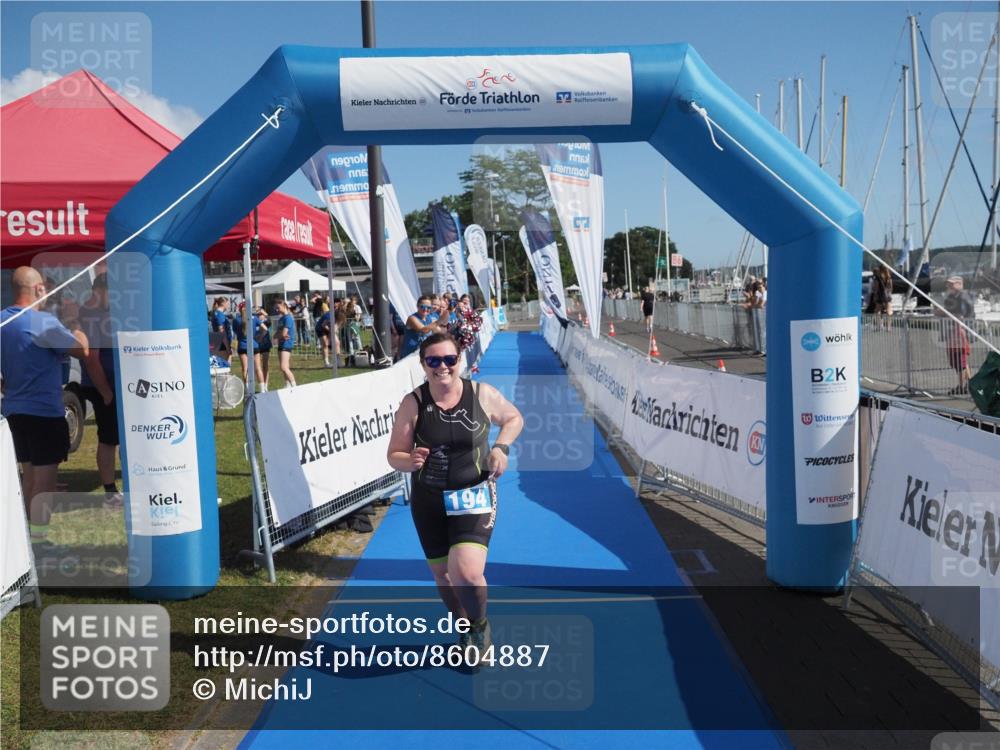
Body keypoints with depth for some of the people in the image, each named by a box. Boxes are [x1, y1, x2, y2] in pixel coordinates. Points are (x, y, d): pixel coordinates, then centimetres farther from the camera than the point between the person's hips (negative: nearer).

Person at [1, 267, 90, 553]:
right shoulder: (44, 322, -19)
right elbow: (82, 351, -16)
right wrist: (79, 335, 5)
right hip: (44, 411, -8)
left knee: (29, 473, 19)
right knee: (45, 477, 0)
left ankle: (28, 534, 27)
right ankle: (38, 540, 2)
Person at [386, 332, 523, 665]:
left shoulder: (482, 394, -10)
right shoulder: (413, 403, -10)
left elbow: (514, 418, 9)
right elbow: (394, 455, -4)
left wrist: (501, 447, -9)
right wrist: (410, 462, -27)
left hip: (474, 495, -2)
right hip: (428, 500, 2)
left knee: (466, 573, -20)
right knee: (443, 575, 15)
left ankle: (481, 625, 15)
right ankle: (466, 632, 44)